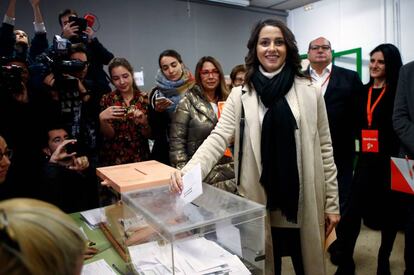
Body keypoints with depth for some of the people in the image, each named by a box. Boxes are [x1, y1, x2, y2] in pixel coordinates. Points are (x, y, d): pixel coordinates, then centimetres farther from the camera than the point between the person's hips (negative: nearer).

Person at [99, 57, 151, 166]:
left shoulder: (144, 98, 0)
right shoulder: (107, 99, 0)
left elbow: (148, 134, 0)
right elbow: (109, 135, -3)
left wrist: (143, 121, -18)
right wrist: (102, 119, -20)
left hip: (140, 158, 0)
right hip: (113, 159, 0)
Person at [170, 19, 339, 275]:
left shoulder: (310, 92, 0)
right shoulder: (241, 95, -1)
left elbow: (324, 149, 2)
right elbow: (218, 138, -12)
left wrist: (332, 203, 3)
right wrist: (188, 171, -30)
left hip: (303, 203, 1)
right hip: (260, 203, 0)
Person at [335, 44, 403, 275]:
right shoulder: (363, 91, 10)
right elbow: (357, 123, 10)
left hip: (390, 159, -3)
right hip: (366, 158, 3)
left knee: (389, 209, 11)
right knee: (353, 209, -2)